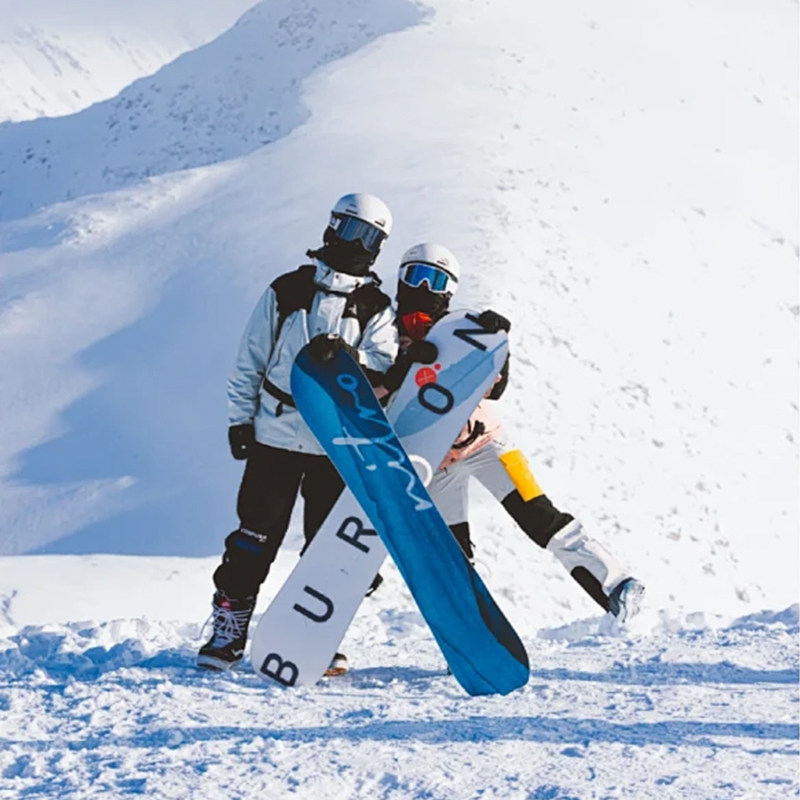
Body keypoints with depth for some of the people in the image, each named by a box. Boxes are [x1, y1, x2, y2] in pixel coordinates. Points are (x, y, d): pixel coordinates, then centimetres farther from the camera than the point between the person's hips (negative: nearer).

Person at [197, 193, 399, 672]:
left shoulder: (376, 309, 7)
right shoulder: (287, 291, 6)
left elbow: (384, 369, -6)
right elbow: (250, 361, 8)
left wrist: (349, 357, -25)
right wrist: (240, 418, 2)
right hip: (276, 435, -1)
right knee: (256, 538, -1)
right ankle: (228, 634, 6)